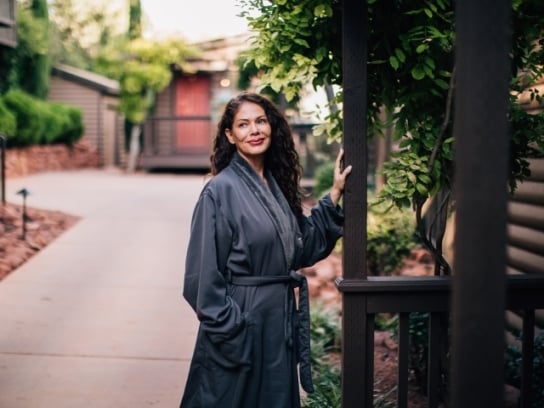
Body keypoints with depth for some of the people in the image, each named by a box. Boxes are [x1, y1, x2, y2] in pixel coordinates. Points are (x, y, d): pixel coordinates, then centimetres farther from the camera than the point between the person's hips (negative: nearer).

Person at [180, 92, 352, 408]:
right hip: (239, 319, -7)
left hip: (280, 319, 7)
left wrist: (334, 195, 10)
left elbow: (304, 247, 12)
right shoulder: (221, 189, -14)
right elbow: (204, 272, -15)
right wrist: (225, 327, -16)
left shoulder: (278, 184, 7)